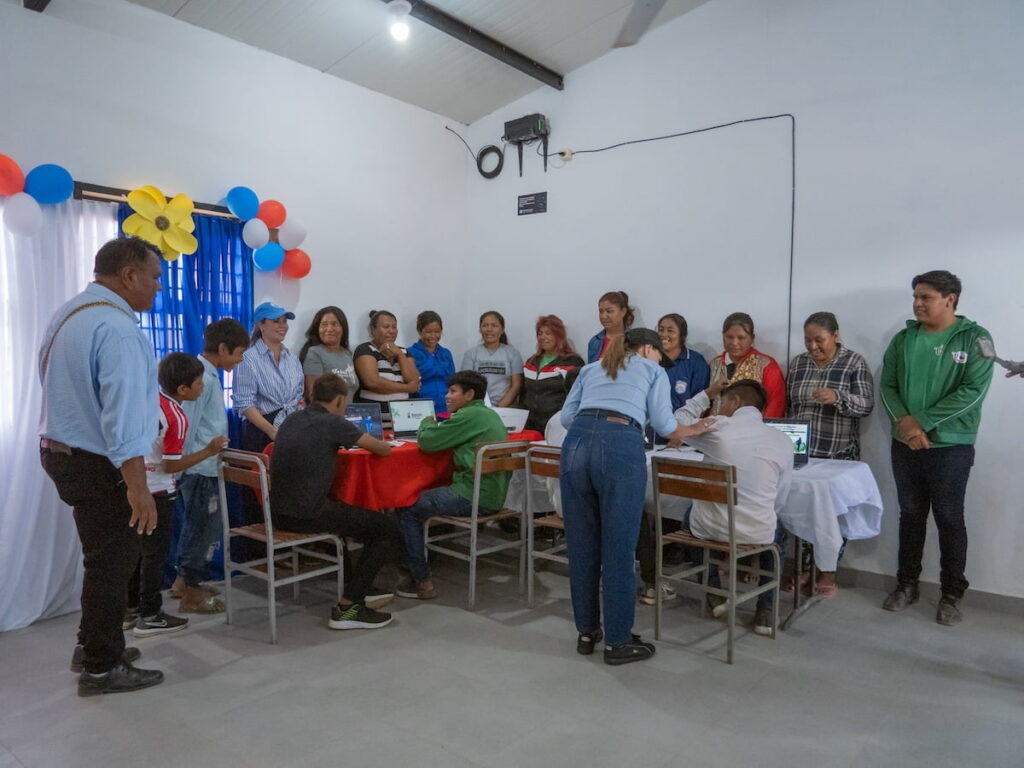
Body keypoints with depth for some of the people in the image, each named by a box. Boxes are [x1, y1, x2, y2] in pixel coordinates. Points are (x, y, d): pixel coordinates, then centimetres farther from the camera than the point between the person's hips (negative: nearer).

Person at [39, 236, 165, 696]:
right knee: (112, 562, 3)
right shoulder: (117, 328, -23)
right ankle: (102, 669, 17)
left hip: (63, 451, 10)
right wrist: (137, 488, -27)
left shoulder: (69, 314, 11)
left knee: (104, 557, 22)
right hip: (99, 465, -10)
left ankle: (92, 645, 36)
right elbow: (123, 415, -28)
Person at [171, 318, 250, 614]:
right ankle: (191, 594, 13)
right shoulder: (203, 378, -20)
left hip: (201, 468, 10)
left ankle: (183, 581, 34)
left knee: (196, 527, 20)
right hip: (201, 469, -10)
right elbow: (188, 427, -21)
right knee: (204, 529, 1)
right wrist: (187, 465, -16)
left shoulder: (205, 373, 10)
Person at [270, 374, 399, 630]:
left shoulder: (292, 420, 12)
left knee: (360, 515, 29)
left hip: (279, 512, 9)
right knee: (388, 528, 3)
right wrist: (375, 444, 18)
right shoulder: (333, 423, -10)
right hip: (307, 515, -9)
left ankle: (359, 587, 35)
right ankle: (348, 608, 1)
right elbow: (385, 449, -4)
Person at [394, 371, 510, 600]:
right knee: (421, 500, 22)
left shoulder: (468, 416, -15)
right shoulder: (491, 415, 14)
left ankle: (421, 582, 6)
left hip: (474, 497, -10)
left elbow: (425, 440, -13)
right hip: (494, 495, 10)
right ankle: (418, 572, 25)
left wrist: (427, 423, 7)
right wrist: (436, 426, 7)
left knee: (407, 510, 2)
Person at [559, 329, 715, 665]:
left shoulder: (591, 369, 32)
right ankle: (618, 642, 15)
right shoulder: (653, 370, 23)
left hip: (575, 444, 4)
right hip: (621, 448, -4)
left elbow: (567, 416, 19)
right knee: (618, 549, 5)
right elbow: (663, 425, 12)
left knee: (581, 546, 13)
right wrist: (691, 430, 32)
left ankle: (587, 632, 27)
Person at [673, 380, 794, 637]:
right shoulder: (783, 441, -3)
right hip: (755, 534, 1)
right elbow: (779, 501, 4)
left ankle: (714, 594, 37)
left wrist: (706, 395, 18)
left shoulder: (717, 427, -10)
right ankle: (765, 611, 28)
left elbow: (679, 421, 11)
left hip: (708, 529, -1)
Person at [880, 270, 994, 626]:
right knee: (910, 515, 12)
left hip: (951, 446, -3)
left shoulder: (975, 338, -5)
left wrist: (922, 421, -18)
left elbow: (973, 391, -14)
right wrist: (902, 421, -14)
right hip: (905, 444, 4)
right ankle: (907, 584, 24)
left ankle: (952, 595, 18)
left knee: (949, 519, 5)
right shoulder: (903, 339, 6)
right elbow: (887, 385, 4)